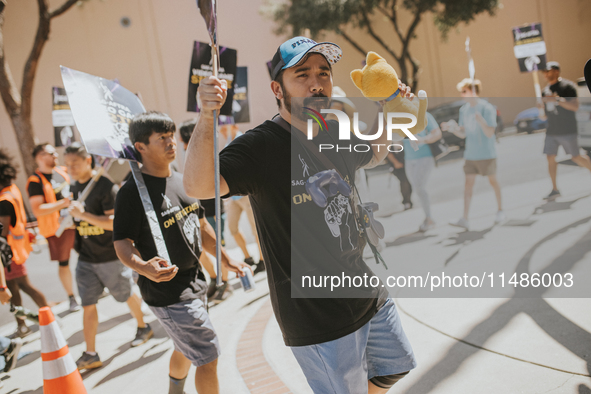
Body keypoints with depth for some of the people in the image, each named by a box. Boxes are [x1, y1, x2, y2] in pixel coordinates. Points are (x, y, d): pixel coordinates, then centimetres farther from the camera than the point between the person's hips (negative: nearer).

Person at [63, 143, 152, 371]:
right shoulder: (75, 187, 6)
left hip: (110, 256, -6)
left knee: (126, 295, 13)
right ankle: (90, 355, 9)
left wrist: (83, 215, -32)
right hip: (85, 258, 6)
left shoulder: (104, 186, -18)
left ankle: (143, 328, 39)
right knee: (88, 304, 3)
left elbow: (115, 222, -25)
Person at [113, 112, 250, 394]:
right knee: (209, 356, -4)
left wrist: (226, 260, 18)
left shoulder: (182, 181, 8)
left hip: (194, 283, 8)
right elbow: (122, 243, -20)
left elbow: (201, 226, 17)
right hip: (166, 290, -8)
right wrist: (143, 267, -39)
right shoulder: (132, 191, -17)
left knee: (187, 349, 25)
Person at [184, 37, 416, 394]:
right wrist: (206, 117, -47)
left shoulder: (337, 135, 2)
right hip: (319, 320, -7)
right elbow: (199, 186, -34)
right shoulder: (260, 146, -19)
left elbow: (373, 156, 24)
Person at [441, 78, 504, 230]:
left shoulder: (487, 108, -14)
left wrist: (481, 121, -35)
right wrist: (451, 128, -11)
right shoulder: (463, 109, 4)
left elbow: (490, 133, -17)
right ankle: (464, 219, -3)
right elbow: (463, 133, 8)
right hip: (470, 154, 5)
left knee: (492, 180, 11)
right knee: (468, 183, 0)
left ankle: (500, 210, 31)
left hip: (486, 153, -5)